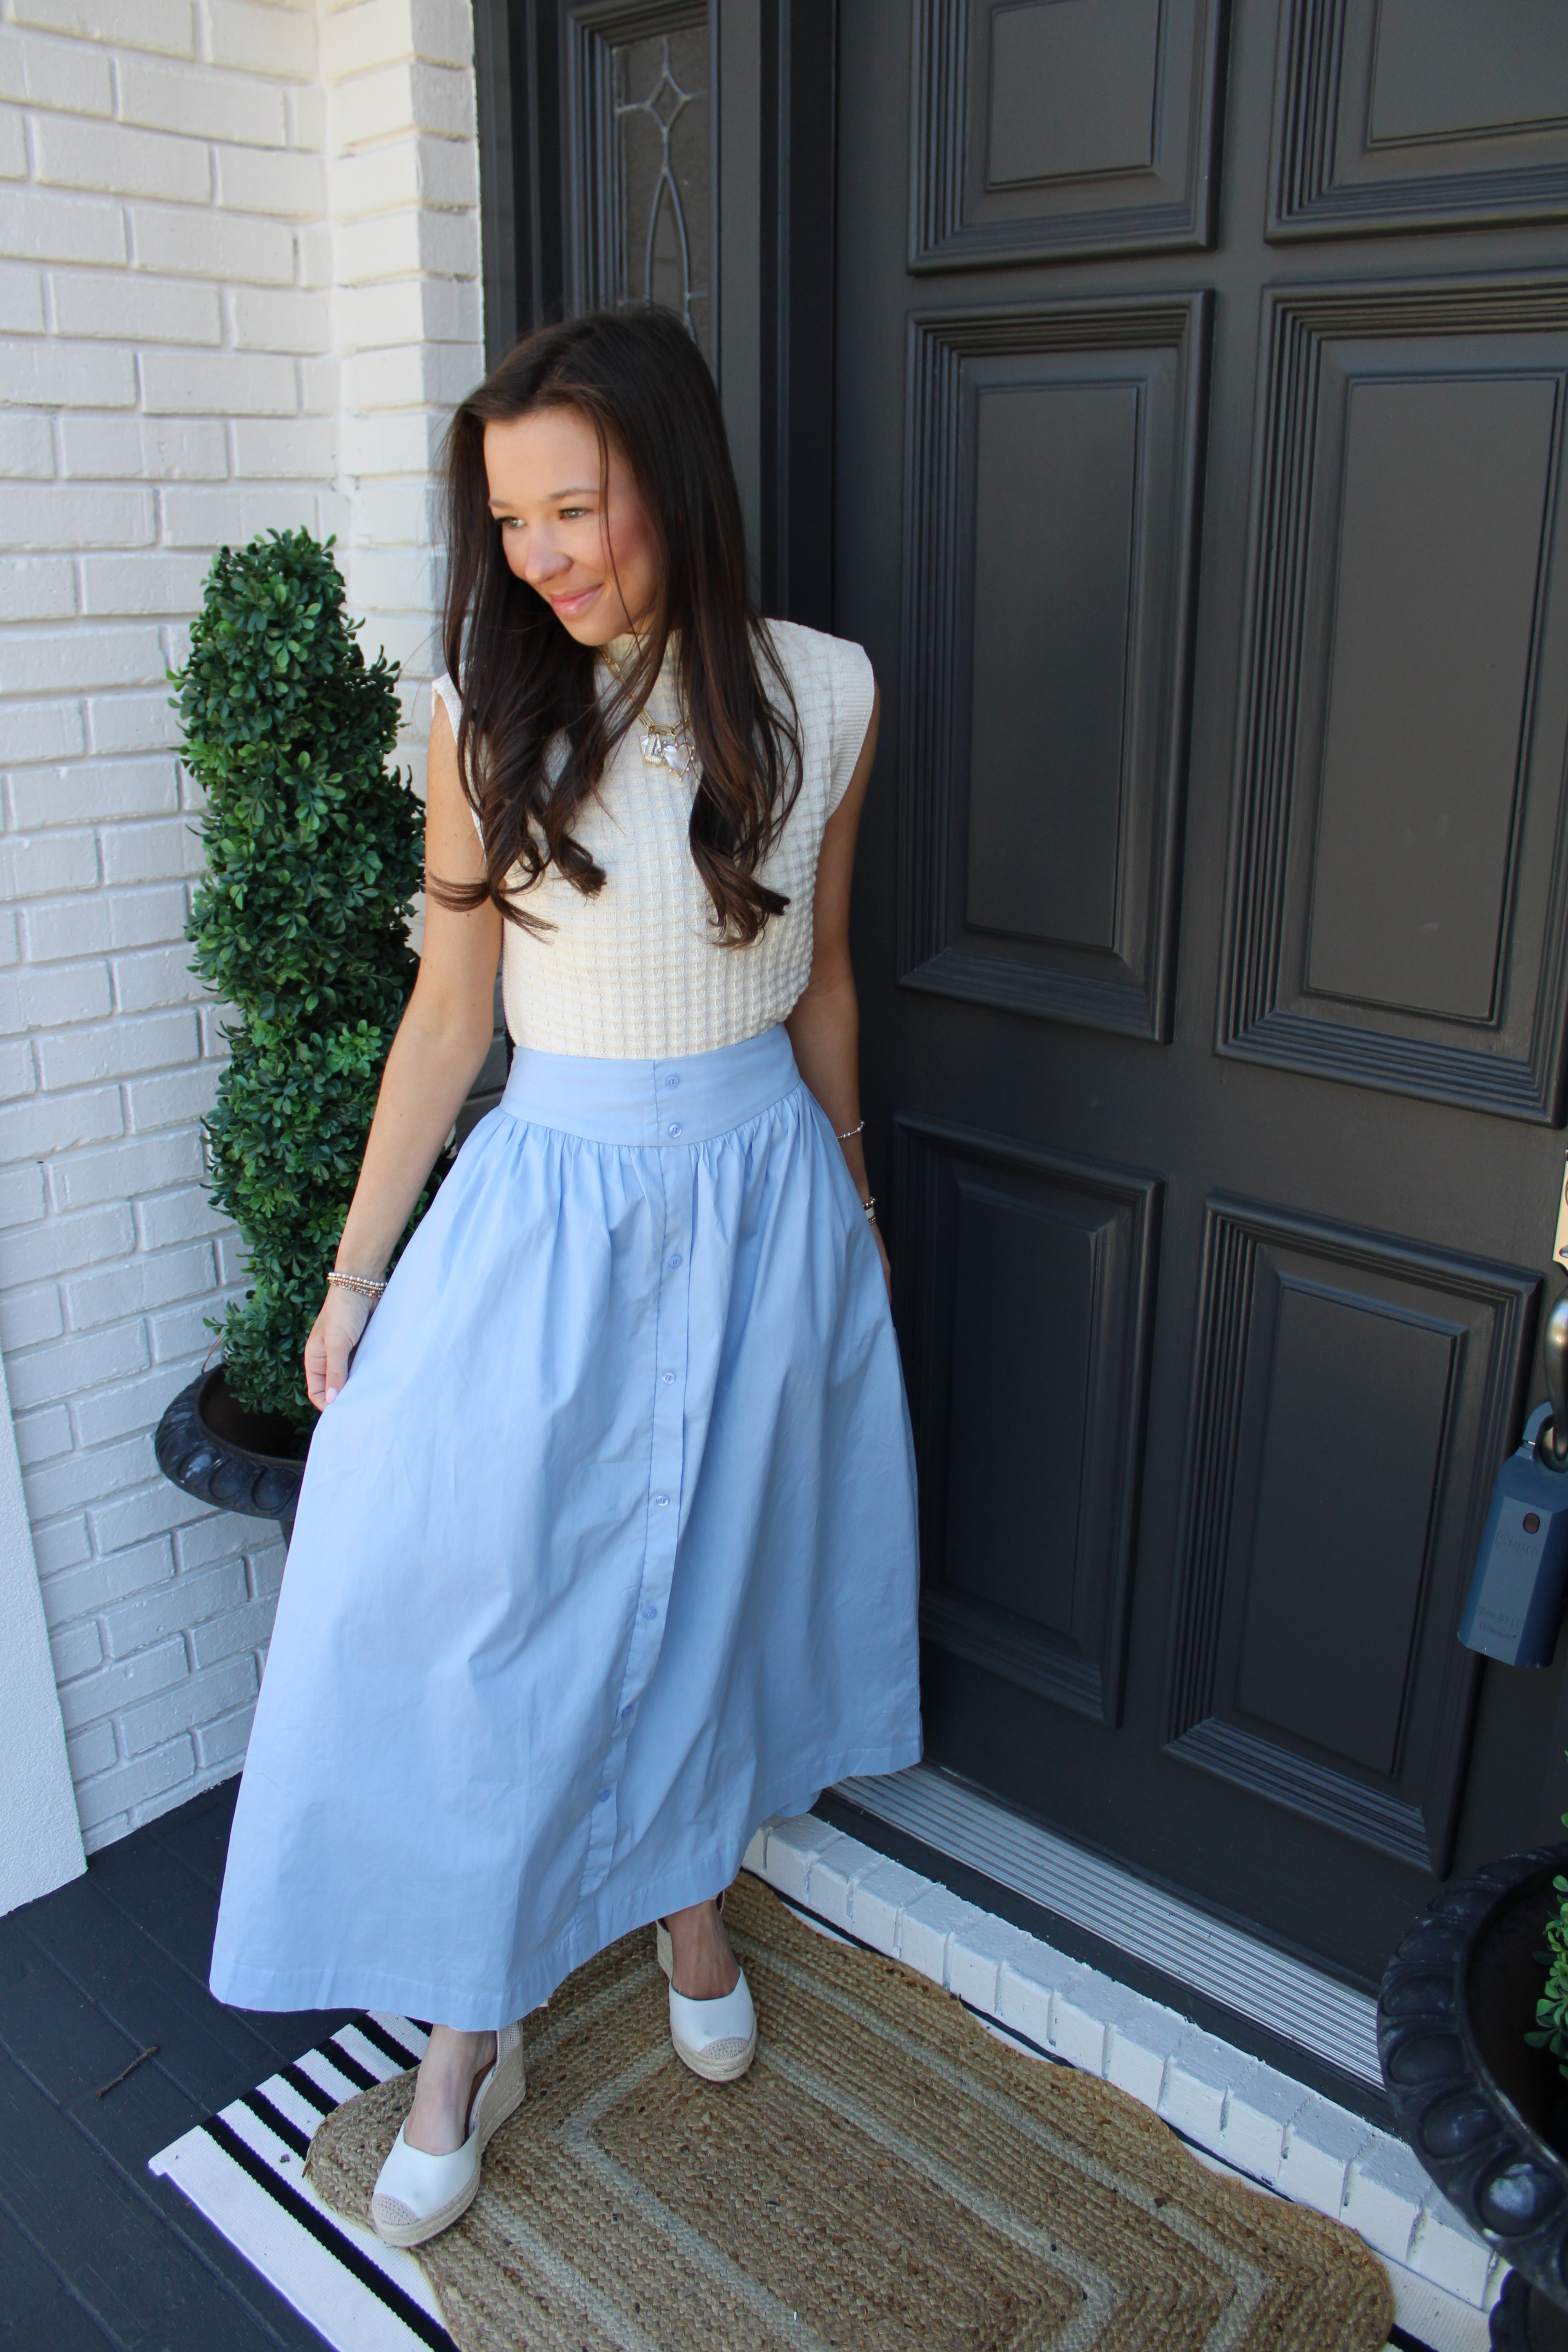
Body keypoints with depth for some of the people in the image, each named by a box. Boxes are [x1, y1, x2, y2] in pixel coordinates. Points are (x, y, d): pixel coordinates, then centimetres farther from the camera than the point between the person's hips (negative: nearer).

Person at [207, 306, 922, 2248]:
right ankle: (470, 2030, 26)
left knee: (720, 1577, 17)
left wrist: (849, 1199, 16)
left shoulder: (822, 695, -5)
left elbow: (818, 979, 7)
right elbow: (448, 1015, -2)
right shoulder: (492, 714, -8)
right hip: (552, 1210, -1)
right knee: (476, 1603, 2)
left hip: (761, 1200, 2)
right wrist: (356, 1275, 0)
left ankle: (694, 1903, 45)